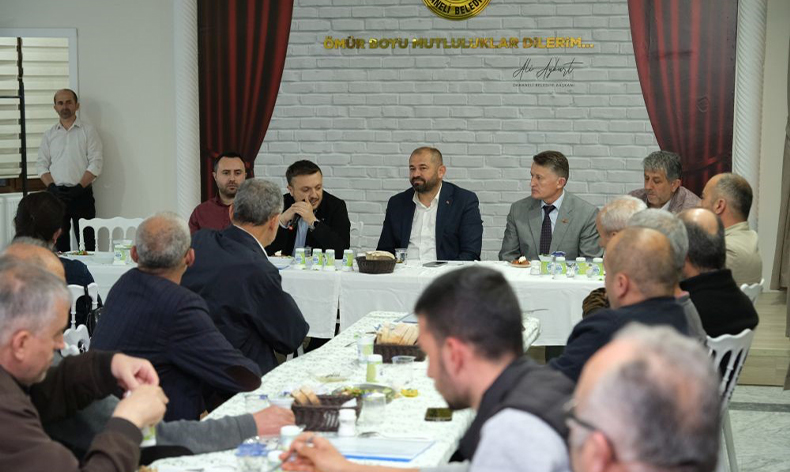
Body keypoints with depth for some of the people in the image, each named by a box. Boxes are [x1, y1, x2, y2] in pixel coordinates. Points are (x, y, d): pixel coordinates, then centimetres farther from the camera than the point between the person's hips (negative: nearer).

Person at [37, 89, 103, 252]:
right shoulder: (48, 135, 14)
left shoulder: (88, 131, 4)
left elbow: (95, 164, -3)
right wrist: (52, 187, -8)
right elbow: (42, 165, 9)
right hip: (55, 194, 3)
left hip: (82, 194, -3)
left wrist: (79, 188, -13)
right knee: (58, 242, 1)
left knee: (86, 243, -6)